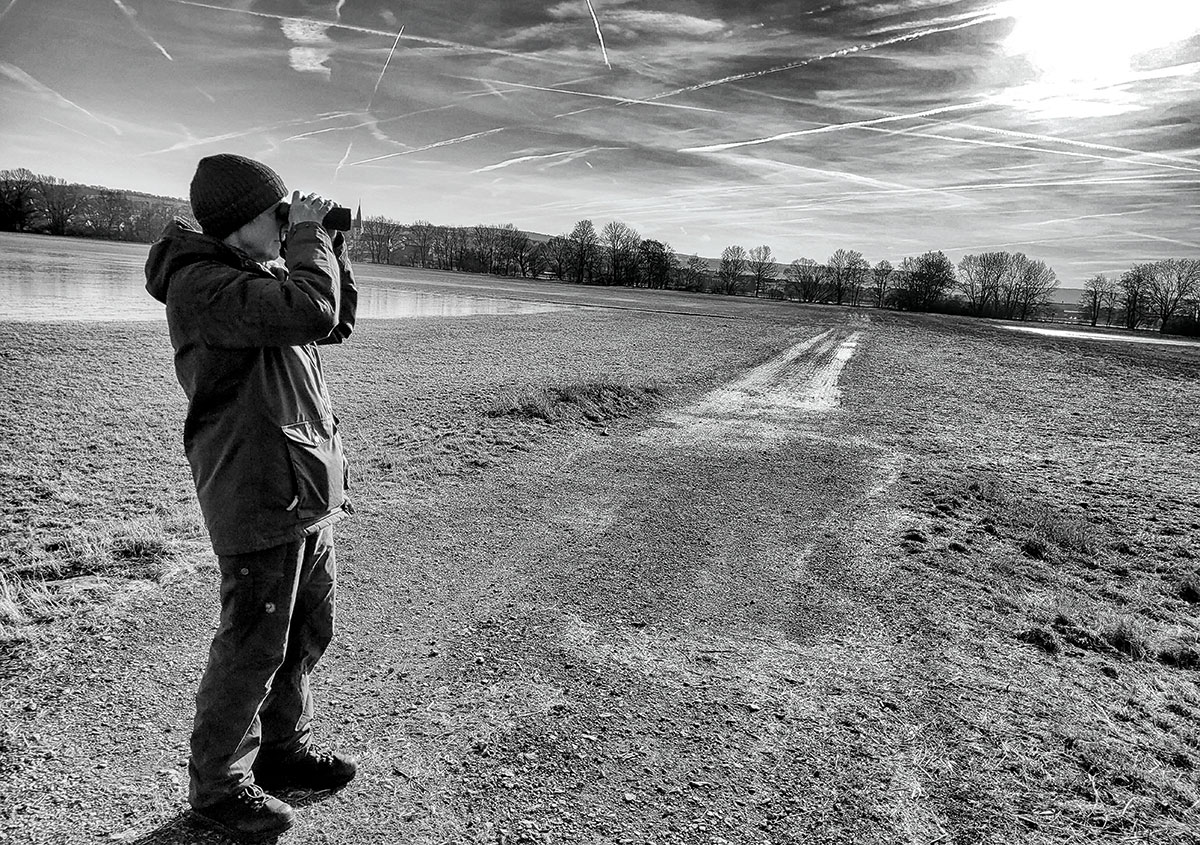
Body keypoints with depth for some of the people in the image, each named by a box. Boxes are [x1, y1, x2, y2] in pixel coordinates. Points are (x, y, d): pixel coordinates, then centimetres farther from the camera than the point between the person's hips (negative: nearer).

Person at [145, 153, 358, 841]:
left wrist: (331, 249, 9)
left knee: (309, 632, 19)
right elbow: (310, 311, -31)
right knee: (253, 650, 4)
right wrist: (308, 238, -15)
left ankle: (286, 748, 38)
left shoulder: (259, 276, 13)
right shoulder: (200, 285, -16)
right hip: (257, 497, -9)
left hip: (307, 492, 9)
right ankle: (219, 786, 25)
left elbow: (337, 324, 20)